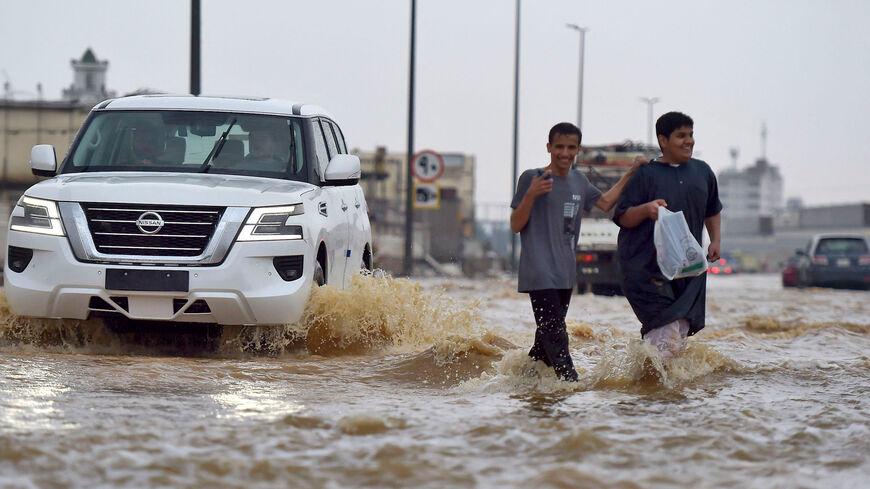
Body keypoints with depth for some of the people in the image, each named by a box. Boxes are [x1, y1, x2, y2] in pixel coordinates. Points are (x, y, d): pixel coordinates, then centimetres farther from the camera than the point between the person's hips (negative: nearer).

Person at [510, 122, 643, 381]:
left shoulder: (578, 181, 13)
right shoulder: (531, 178, -6)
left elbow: (605, 202, 27)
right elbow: (515, 225, -6)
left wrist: (630, 174, 22)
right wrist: (531, 195, -21)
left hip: (566, 272, 7)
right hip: (539, 273, -7)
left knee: (547, 336, 9)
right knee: (554, 334, -15)